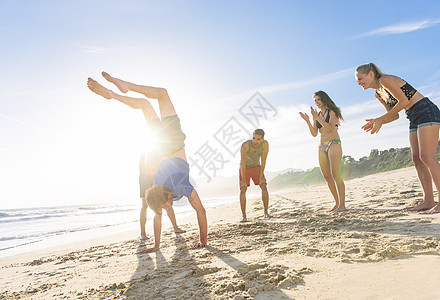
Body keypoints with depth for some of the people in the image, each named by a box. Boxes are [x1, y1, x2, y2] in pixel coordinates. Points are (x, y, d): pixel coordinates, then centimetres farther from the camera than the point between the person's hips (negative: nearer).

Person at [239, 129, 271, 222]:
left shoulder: (265, 144, -30)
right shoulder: (245, 145, -37)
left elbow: (263, 161, -23)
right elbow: (243, 163, -31)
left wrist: (261, 177, -19)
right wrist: (243, 180, -26)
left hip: (256, 167, 2)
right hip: (244, 168, -2)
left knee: (264, 186, -12)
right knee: (243, 190, -13)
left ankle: (266, 212, -4)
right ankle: (244, 216, -9)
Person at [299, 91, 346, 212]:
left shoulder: (332, 112, 1)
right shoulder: (316, 115, 17)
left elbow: (330, 128, -15)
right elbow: (314, 134, 10)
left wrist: (317, 118, -19)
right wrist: (308, 121, -3)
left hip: (334, 144, -6)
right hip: (322, 147, 6)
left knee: (336, 175, -16)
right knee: (327, 176, 4)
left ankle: (342, 204, -14)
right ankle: (337, 202, 15)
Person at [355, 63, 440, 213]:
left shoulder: (385, 79, -12)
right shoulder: (378, 94, 14)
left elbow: (404, 101, -17)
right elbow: (394, 115, 17)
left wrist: (381, 119, -15)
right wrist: (377, 122, 1)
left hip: (426, 111, -9)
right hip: (414, 119, 9)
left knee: (426, 157, -17)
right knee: (417, 160, 2)